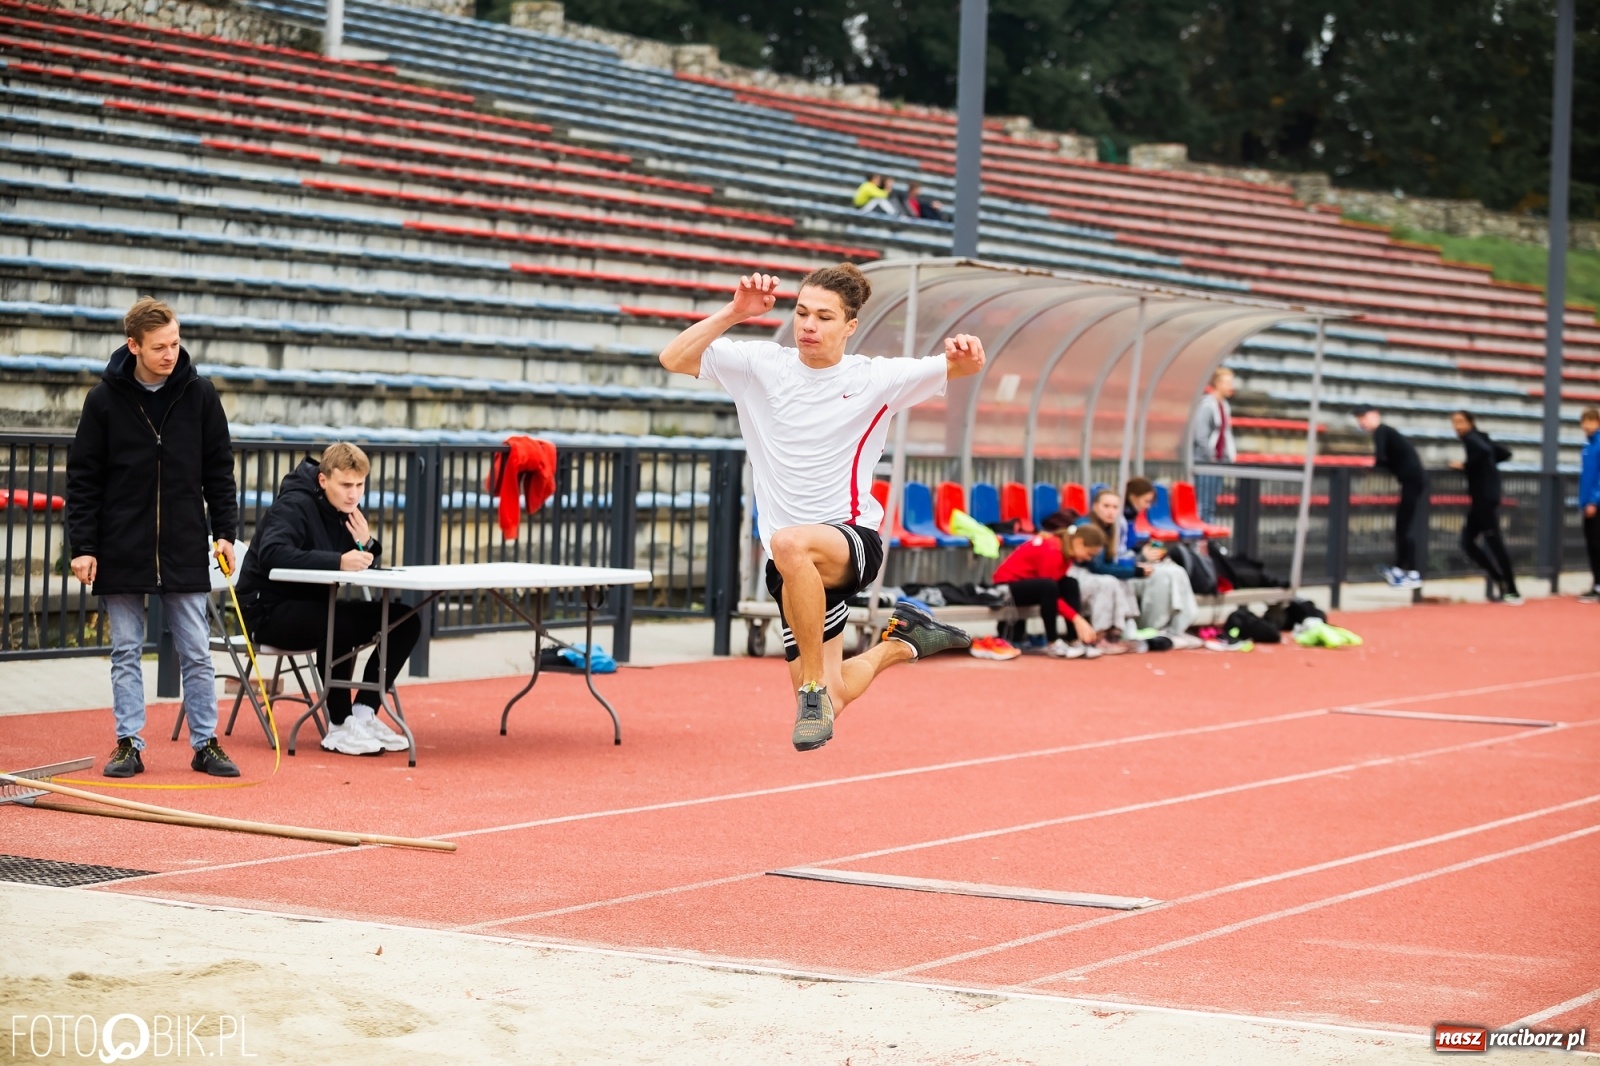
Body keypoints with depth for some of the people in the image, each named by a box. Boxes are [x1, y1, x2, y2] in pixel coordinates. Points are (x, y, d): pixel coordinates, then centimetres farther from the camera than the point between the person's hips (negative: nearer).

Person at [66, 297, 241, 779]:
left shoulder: (199, 394, 0)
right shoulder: (105, 399, -4)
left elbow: (219, 469, 7)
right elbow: (83, 478, -1)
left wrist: (225, 531, 2)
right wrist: (83, 547, -6)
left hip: (185, 550, 1)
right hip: (122, 552, -1)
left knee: (196, 653, 4)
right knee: (126, 652, 6)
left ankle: (206, 743, 12)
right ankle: (129, 745, 12)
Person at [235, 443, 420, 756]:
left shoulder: (346, 509, 7)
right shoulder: (293, 506, -18)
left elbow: (366, 565, 11)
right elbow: (272, 554, -37)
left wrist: (367, 545, -13)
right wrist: (338, 561, -44)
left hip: (315, 606, 9)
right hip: (270, 610, -9)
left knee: (405, 621, -4)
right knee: (340, 625, -37)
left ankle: (363, 715, -5)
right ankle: (340, 727, -24)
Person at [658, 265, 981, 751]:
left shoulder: (875, 379, -3)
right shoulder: (762, 365, 1)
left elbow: (963, 367, -3)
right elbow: (674, 358, -5)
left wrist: (965, 355, -28)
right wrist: (734, 312, -17)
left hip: (853, 544, -4)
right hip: (793, 567, 4)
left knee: (790, 544, -41)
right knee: (829, 705, 5)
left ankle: (815, 687, -27)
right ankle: (896, 643, 38)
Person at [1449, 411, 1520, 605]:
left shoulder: (1470, 438, -8)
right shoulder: (1480, 438, 18)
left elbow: (1484, 451, -29)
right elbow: (1505, 453, 22)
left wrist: (1465, 465, -17)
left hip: (1486, 498, -9)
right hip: (1480, 500, 9)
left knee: (1493, 542, -8)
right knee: (1467, 541, 9)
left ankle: (1513, 592, -6)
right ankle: (1500, 580, 12)